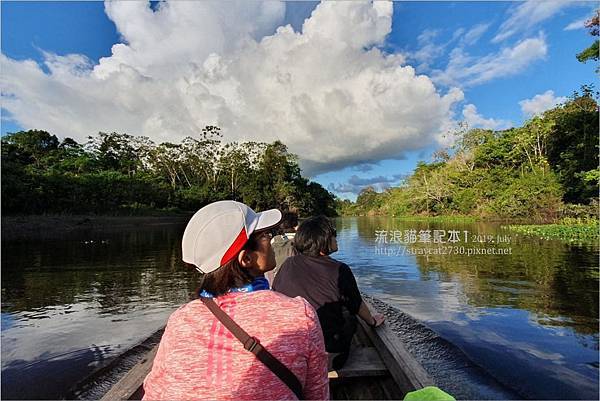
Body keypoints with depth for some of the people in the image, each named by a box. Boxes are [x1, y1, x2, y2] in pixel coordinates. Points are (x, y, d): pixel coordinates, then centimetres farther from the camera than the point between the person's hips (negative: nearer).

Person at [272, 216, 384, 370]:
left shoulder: (289, 264, -10)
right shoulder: (339, 270, -20)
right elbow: (358, 306, -5)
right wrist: (373, 321, 17)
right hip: (329, 347, -3)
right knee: (350, 319, 24)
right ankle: (341, 356, 32)